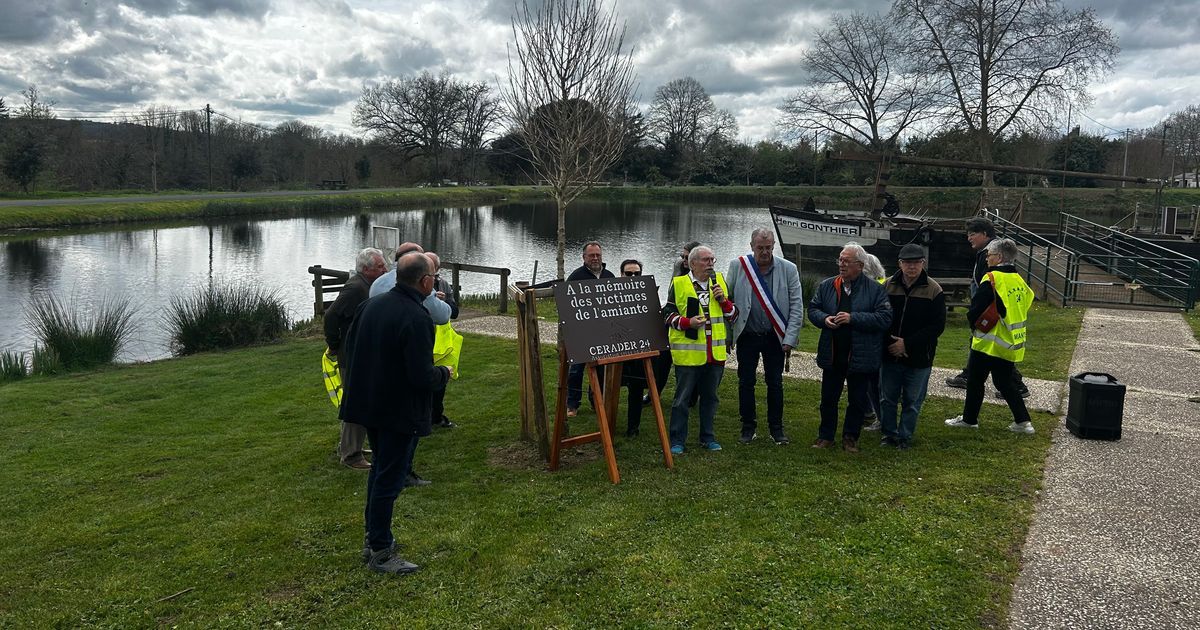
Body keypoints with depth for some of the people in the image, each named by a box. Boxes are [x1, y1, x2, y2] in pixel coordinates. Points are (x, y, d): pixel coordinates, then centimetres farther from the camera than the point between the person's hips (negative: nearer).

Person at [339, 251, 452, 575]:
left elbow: (350, 346, 13)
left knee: (380, 470, 23)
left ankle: (373, 538, 35)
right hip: (400, 412, -8)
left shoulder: (370, 305, 1)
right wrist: (444, 373, -5)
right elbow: (423, 378, -26)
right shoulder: (417, 319, -25)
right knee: (390, 479, 3)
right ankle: (380, 552, 15)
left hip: (368, 402, 8)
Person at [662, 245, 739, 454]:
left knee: (710, 396, 14)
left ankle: (707, 437, 26)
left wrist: (723, 300, -6)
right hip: (688, 353, -4)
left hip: (715, 352, 4)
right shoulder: (679, 284, -2)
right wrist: (687, 322, -16)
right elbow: (667, 314, 0)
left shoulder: (720, 281, 10)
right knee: (682, 397, 1)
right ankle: (677, 441, 11)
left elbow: (733, 315, 13)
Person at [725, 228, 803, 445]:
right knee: (746, 382, 7)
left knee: (775, 383, 7)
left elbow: (797, 306, -2)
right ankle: (748, 427, 20)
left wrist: (790, 338, -8)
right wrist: (727, 335, -4)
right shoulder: (737, 266, -4)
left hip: (775, 337, 0)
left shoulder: (788, 269, -4)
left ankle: (776, 428, 21)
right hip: (747, 335, 0)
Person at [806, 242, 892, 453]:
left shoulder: (875, 289, -7)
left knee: (857, 400, 10)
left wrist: (853, 318, -22)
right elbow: (812, 309, 10)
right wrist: (824, 319, -13)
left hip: (860, 355, -3)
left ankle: (850, 437, 25)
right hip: (832, 355, 3)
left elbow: (885, 318, -14)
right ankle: (826, 436, 26)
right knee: (828, 398, 12)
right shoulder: (826, 286, 4)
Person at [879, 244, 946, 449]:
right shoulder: (888, 286, 0)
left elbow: (937, 326, -9)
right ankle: (889, 433, 27)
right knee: (887, 398, 11)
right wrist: (890, 343, -13)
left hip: (918, 357, -2)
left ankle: (905, 436, 23)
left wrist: (907, 344, -15)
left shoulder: (934, 290, -7)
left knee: (912, 402, 8)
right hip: (889, 355, 2)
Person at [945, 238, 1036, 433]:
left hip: (989, 343, -7)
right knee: (1005, 382, 16)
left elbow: (975, 310, -17)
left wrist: (975, 328, 3)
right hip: (1010, 344, 7)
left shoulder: (992, 279, -17)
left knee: (975, 380, 8)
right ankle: (1023, 421, 14)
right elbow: (1023, 308, 14)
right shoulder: (1019, 280, 6)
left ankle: (969, 419, 17)